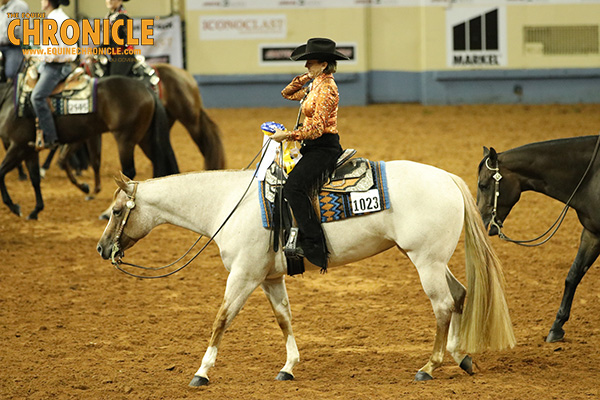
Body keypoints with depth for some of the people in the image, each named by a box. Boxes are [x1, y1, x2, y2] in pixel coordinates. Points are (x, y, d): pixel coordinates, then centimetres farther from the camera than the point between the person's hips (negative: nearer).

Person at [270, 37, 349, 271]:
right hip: (314, 148, 11)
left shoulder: (326, 89, -16)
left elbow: (316, 128, -22)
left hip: (324, 148, -11)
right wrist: (305, 77, 13)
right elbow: (288, 94, 28)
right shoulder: (316, 85, 14)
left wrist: (286, 135, -21)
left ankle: (314, 246, -30)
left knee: (293, 187, -26)